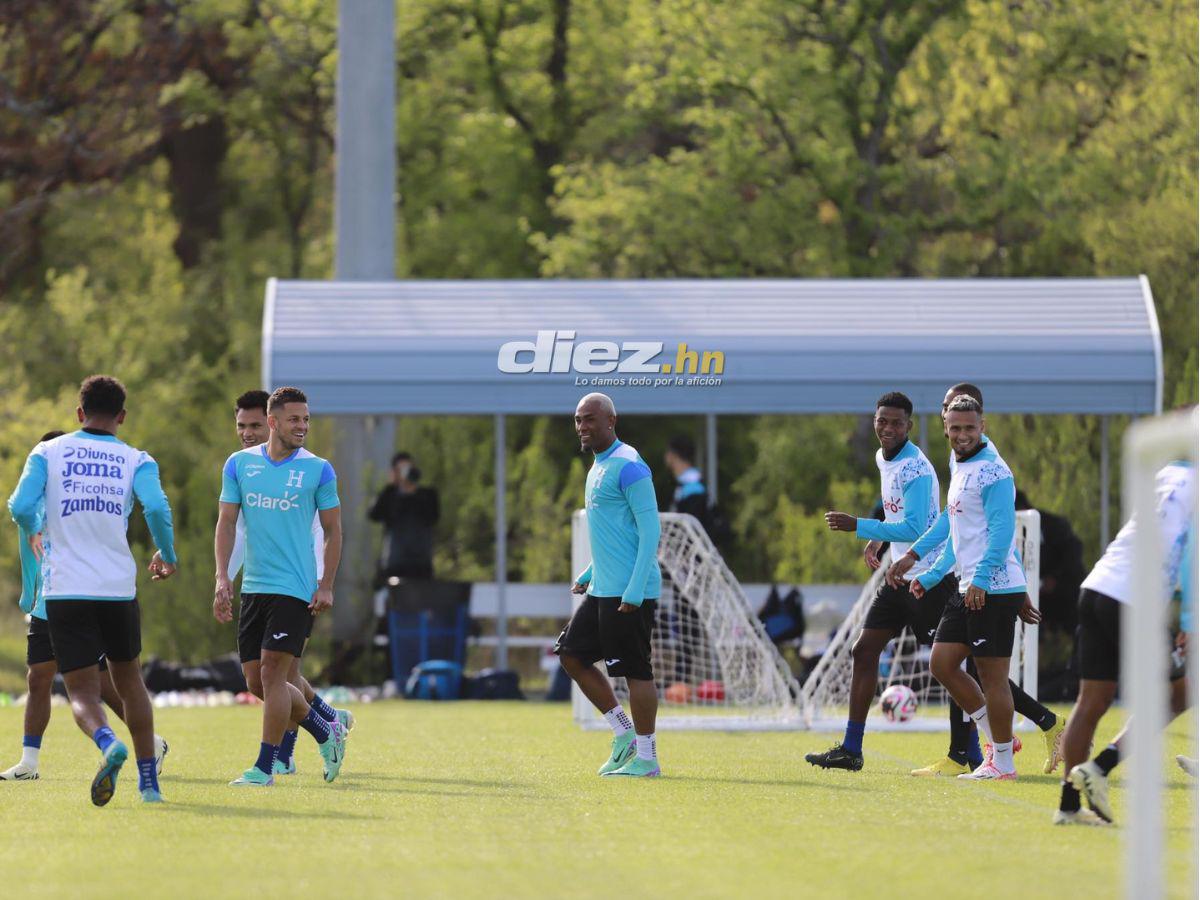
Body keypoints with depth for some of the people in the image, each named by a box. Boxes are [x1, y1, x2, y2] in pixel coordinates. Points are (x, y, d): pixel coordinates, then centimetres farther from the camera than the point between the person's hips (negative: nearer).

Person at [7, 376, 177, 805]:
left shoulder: (47, 453, 4)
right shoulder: (136, 460, 4)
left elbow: (20, 505, -8)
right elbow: (156, 507, -13)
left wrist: (35, 532, 15)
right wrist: (166, 556, 4)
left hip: (64, 590, -1)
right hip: (119, 588, 1)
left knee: (82, 692, 0)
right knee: (129, 680, 21)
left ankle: (107, 742, -33)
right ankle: (149, 780, 19)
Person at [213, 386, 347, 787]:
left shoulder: (318, 469, -2)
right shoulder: (240, 464, 6)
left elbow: (333, 530, 3)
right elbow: (226, 523, 7)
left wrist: (326, 585, -5)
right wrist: (222, 577, -3)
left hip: (296, 588, -4)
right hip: (253, 586, 4)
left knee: (272, 672, -12)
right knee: (258, 681, 6)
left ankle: (265, 766, -6)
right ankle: (326, 731, 26)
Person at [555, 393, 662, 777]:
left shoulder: (628, 467, -13)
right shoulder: (597, 468, 17)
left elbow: (650, 531, -17)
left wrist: (634, 590, -22)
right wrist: (586, 577, 21)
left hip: (630, 592, -10)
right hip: (603, 588, 10)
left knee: (634, 669, -6)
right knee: (572, 654, 11)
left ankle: (646, 759, 1)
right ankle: (625, 735, 16)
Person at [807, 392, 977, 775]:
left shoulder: (917, 470, -19)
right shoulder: (883, 459, 10)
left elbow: (913, 528, -27)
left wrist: (858, 527, -28)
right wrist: (875, 540, 20)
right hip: (899, 575, 10)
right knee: (864, 651, 5)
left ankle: (963, 756, -2)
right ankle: (850, 750, 8)